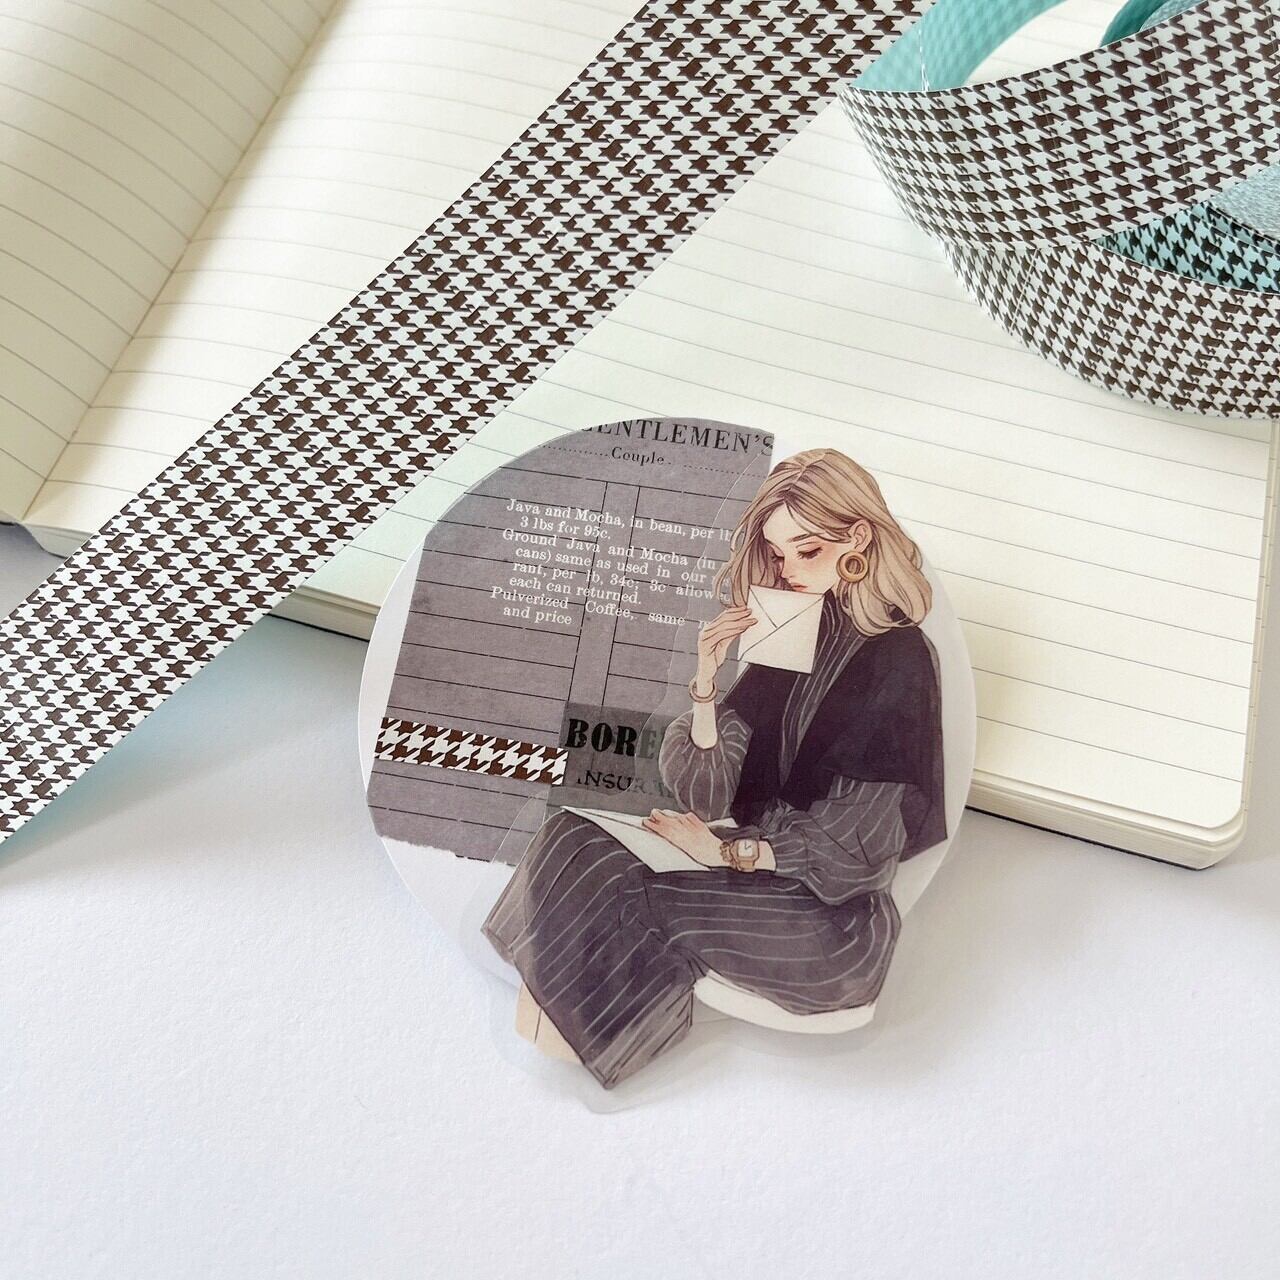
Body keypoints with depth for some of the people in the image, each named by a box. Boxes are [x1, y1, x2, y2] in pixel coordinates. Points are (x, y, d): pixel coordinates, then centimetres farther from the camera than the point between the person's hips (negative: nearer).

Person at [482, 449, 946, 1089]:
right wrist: (706, 679, -14)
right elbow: (705, 795, -1)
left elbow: (855, 847, -13)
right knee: (573, 837, -14)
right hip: (764, 858, 6)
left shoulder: (897, 659, -13)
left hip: (833, 914, -6)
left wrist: (729, 851, -13)